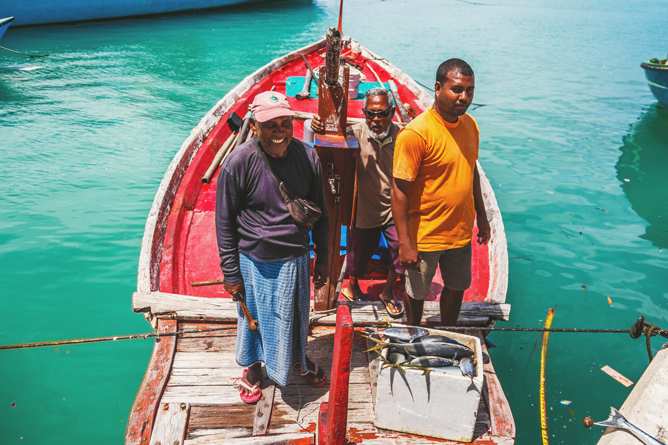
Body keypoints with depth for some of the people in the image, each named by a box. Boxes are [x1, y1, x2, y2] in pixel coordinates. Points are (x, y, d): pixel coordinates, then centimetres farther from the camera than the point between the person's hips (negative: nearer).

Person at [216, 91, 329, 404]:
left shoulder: (306, 156, -9)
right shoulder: (238, 163, -19)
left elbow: (319, 211, 4)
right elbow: (224, 222, -10)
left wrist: (322, 257, 8)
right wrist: (231, 273, -7)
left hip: (296, 258, 3)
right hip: (254, 261, -3)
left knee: (296, 314, 22)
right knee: (254, 316, 17)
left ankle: (298, 358, 51)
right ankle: (253, 365, 46)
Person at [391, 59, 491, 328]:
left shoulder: (470, 125, 1)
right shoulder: (415, 133, -22)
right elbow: (399, 190, -21)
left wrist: (481, 217, 16)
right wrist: (405, 243, -22)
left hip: (461, 232, 6)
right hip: (425, 235, -6)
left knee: (457, 287, 21)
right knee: (417, 292, 14)